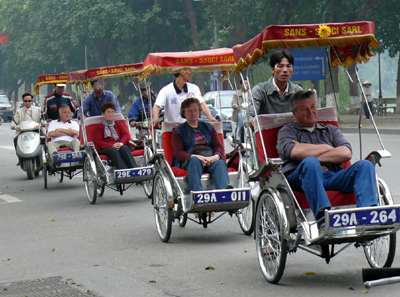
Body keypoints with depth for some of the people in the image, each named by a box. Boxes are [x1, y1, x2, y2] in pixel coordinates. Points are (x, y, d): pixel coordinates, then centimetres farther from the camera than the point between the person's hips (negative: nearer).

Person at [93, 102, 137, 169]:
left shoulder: (119, 124, 30)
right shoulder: (99, 127, 20)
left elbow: (126, 134, 13)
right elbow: (98, 142, 3)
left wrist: (121, 143, -13)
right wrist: (112, 145, -17)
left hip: (120, 146, 2)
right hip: (106, 148, -2)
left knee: (124, 148, -36)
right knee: (113, 151, -39)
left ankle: (134, 169, -57)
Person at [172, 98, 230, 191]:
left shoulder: (208, 127, 29)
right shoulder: (178, 131, 20)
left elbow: (219, 146, 17)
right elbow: (179, 154, 4)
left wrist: (216, 156, -10)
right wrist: (197, 157, -16)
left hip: (211, 158, 2)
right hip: (188, 161, -2)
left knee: (220, 163, -34)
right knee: (195, 161, -39)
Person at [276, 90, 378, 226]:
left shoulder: (331, 130, 30)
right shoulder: (287, 131, 20)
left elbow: (346, 153, 10)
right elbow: (294, 152, -5)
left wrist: (312, 155, -1)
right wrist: (326, 148, 7)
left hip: (333, 176, 4)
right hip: (300, 178, -4)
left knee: (365, 165, -20)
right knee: (310, 163, -38)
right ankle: (322, 215, -55)